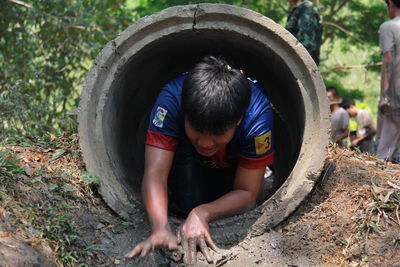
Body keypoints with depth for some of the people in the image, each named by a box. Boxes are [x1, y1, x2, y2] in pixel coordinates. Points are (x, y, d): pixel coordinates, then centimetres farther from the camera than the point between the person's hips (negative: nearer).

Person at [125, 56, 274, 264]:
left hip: (234, 165, 1)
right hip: (189, 161, -1)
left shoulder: (257, 115, -40)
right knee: (184, 203, -27)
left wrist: (202, 214, -51)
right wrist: (161, 228, -62)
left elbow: (247, 193, -32)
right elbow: (155, 172, -44)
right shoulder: (172, 99, -41)